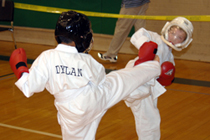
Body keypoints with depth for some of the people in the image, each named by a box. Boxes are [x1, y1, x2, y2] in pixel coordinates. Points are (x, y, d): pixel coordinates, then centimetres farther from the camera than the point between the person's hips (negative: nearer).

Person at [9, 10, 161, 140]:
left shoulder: (46, 58, -16)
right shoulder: (87, 61, -10)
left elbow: (29, 87, -14)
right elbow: (101, 79, 6)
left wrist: (21, 70, 4)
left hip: (71, 114, 1)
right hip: (96, 100, -1)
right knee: (123, 79, 17)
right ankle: (154, 66, 36)